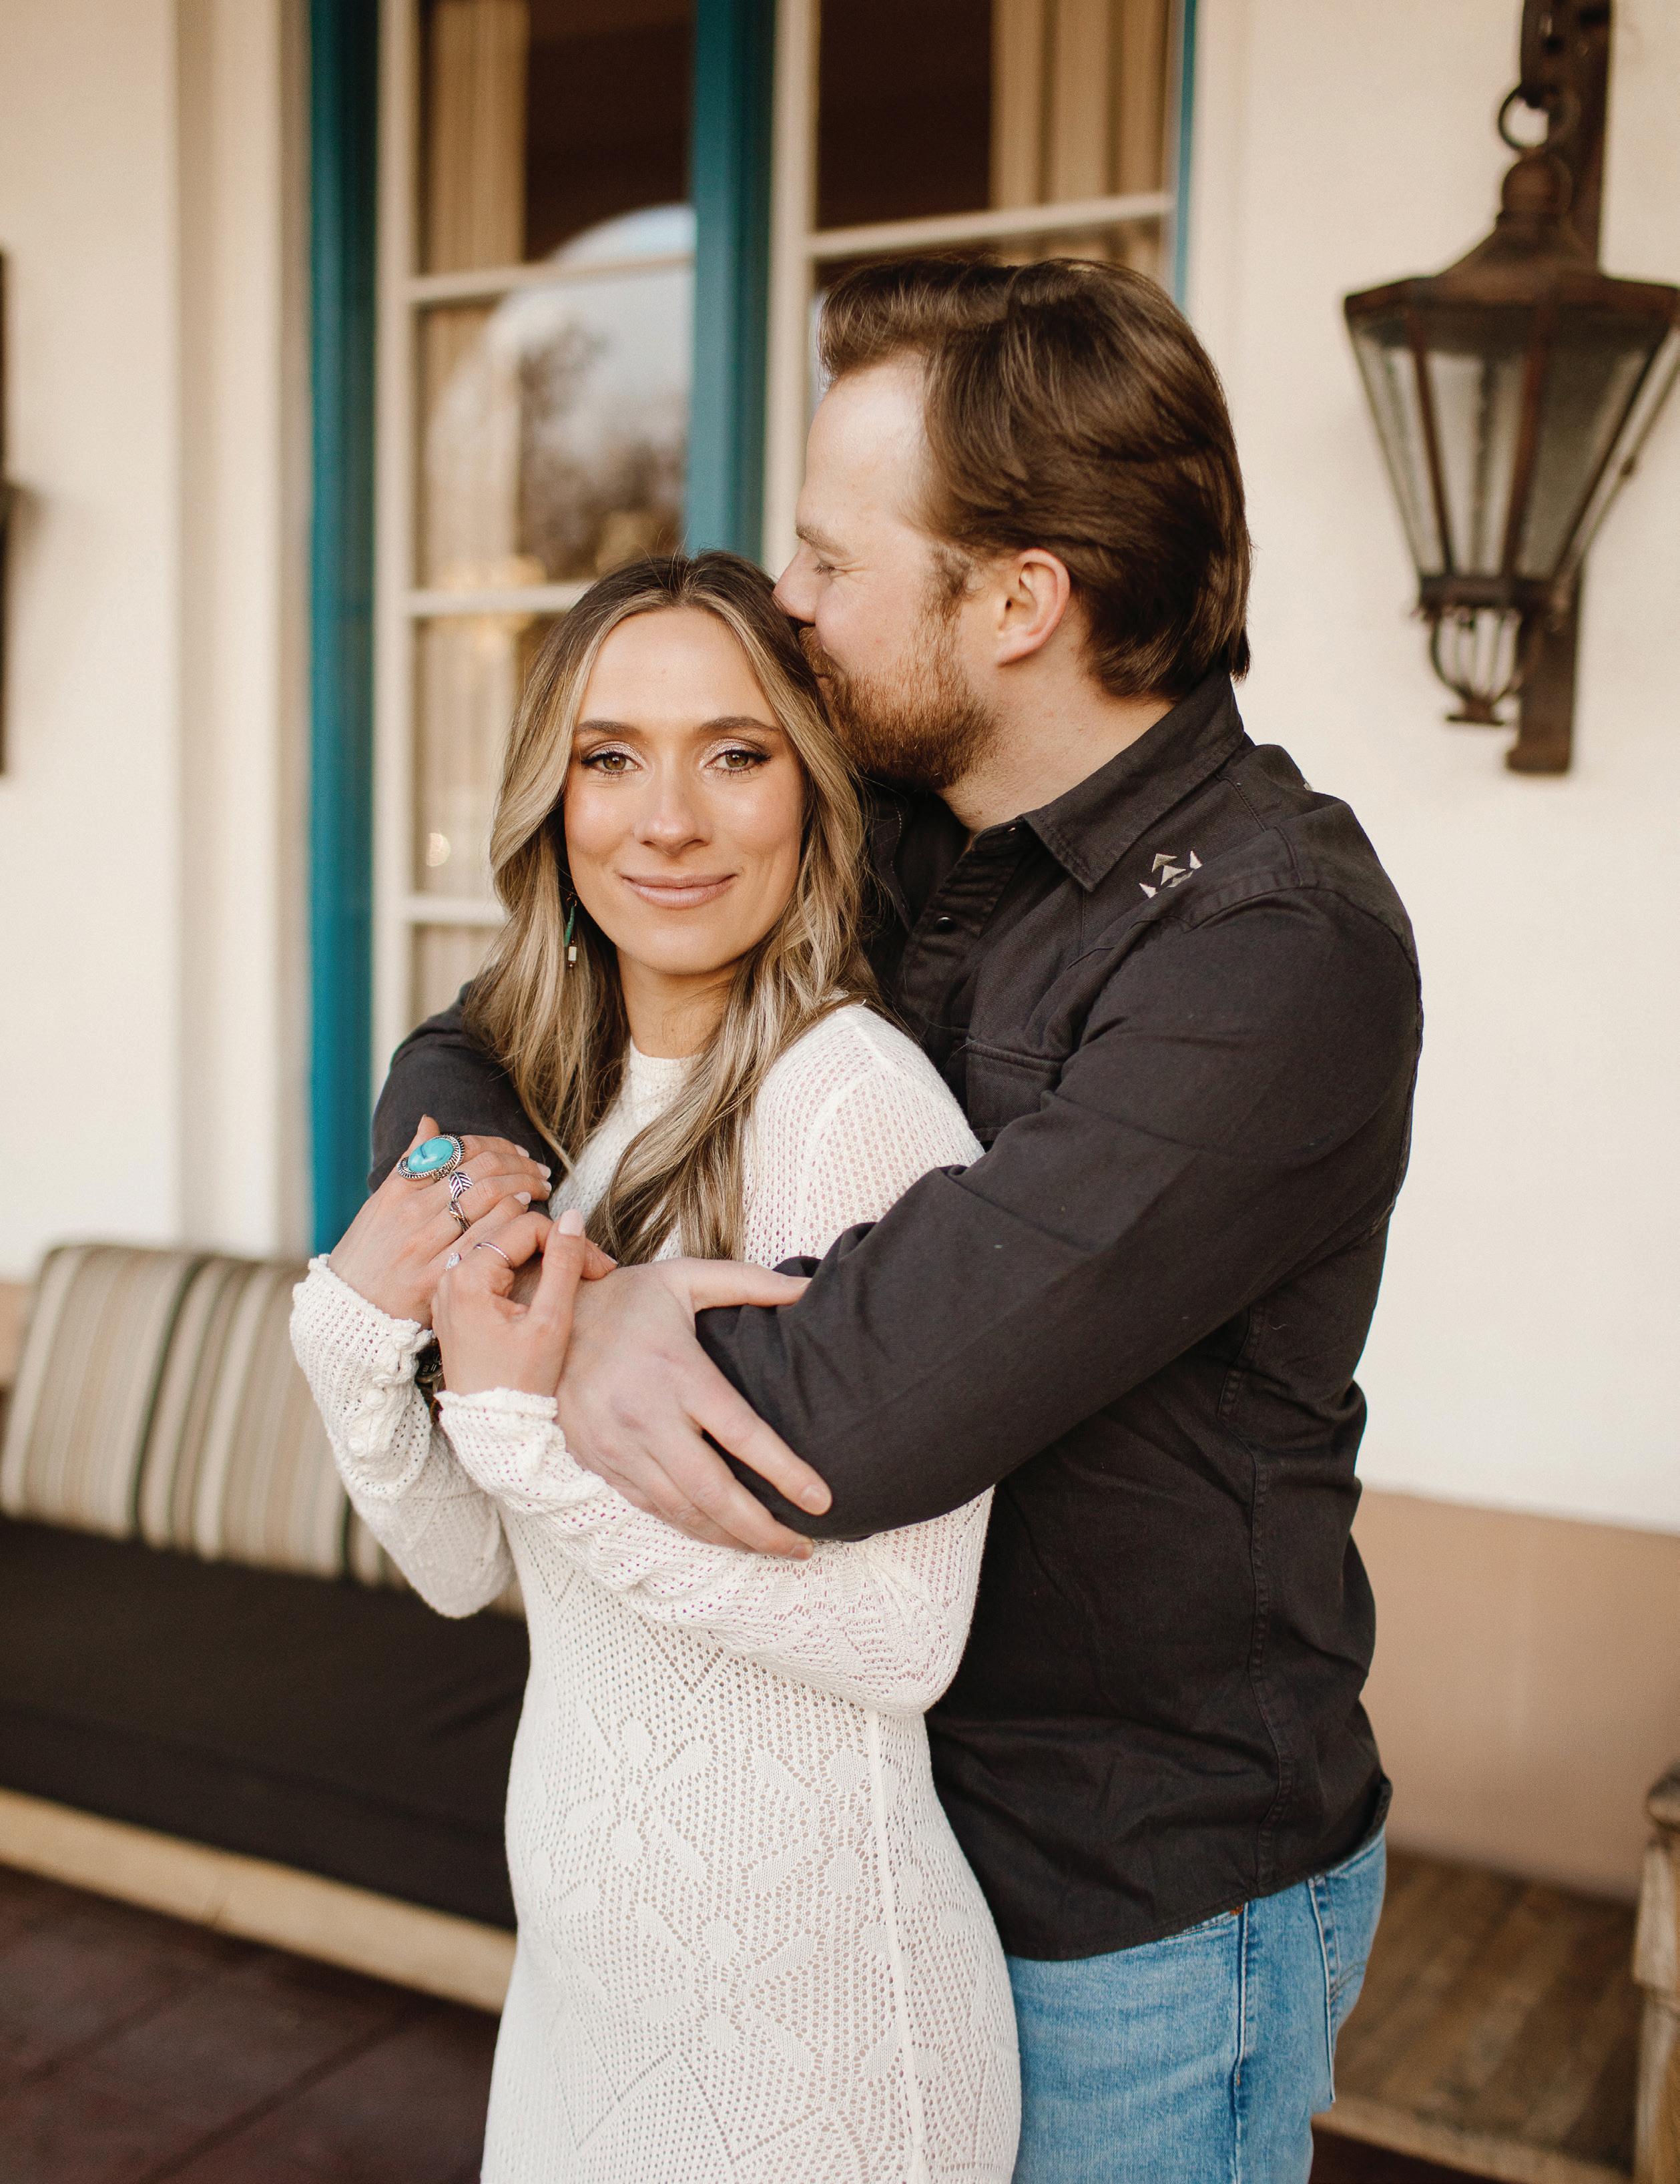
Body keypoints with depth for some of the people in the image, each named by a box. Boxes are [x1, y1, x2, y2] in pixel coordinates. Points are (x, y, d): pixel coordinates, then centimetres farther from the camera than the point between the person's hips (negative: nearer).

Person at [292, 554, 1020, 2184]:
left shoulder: (861, 1099, -21)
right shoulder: (571, 1105, 3)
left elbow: (904, 1636, -23)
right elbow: (468, 1567, 4)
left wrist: (530, 1428, -24)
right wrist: (357, 1320, -12)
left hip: (804, 1980, -7)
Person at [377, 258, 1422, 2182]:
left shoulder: (1278, 953, -26)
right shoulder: (889, 850, -2)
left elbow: (839, 1426, -34)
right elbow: (453, 1061, 2)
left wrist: (565, 1304, -16)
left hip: (1150, 1916, -6)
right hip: (876, 1821, 7)